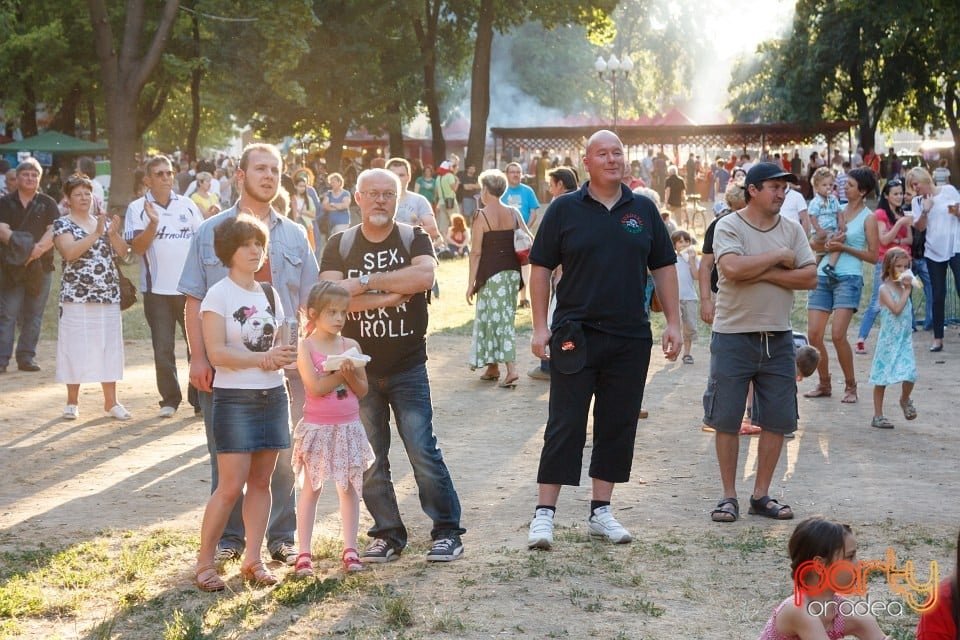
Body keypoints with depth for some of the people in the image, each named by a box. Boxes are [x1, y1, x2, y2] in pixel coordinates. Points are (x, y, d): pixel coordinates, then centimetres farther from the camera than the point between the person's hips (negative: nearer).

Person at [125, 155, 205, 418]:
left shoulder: (187, 205, 7)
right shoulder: (137, 208, -1)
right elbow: (137, 247, -11)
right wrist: (153, 223, -23)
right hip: (157, 290, -2)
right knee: (163, 348, 4)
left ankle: (200, 397, 13)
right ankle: (170, 399, 15)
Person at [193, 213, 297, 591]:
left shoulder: (269, 294, 11)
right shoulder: (219, 295, -7)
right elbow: (217, 352, -15)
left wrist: (282, 357, -2)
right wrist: (263, 357, -24)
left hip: (273, 395, 6)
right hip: (234, 399, -6)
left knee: (261, 481, 7)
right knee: (231, 486, -8)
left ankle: (253, 560, 14)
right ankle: (204, 562, 3)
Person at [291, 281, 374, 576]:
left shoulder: (350, 346, 3)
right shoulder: (305, 347, -8)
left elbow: (362, 389, 2)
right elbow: (316, 388, -17)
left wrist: (350, 373, -15)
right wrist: (342, 373, -17)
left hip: (348, 427, 3)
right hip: (317, 428, -3)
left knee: (349, 487, 7)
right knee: (311, 488, 3)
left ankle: (350, 549, 14)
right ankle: (304, 553, 8)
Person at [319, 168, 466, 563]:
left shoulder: (413, 239, 1)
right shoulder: (339, 245, 4)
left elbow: (425, 276, -21)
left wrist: (364, 282, -19)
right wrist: (391, 296, -16)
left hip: (407, 367, -2)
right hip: (359, 368, 2)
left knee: (423, 452, -6)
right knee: (369, 460, 6)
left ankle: (447, 531, 5)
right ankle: (387, 535, 17)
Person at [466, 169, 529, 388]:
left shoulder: (482, 216, -10)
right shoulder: (514, 213, 4)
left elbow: (476, 252, -11)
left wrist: (471, 282, -7)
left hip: (491, 273, -5)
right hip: (512, 271, 5)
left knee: (497, 319, 1)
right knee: (503, 318, 13)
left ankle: (511, 368, -4)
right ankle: (493, 367, 15)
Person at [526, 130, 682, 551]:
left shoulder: (643, 210, 9)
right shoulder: (564, 210, 1)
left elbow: (664, 267, 12)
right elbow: (541, 268, 1)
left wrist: (673, 322, 6)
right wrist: (540, 326, -5)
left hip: (631, 338, 3)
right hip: (575, 336, -3)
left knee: (618, 426, 7)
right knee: (564, 427, -3)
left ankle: (601, 512, 17)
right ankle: (544, 513, 0)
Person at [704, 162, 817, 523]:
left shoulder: (792, 230, 7)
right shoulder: (728, 226, -7)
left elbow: (809, 277, -3)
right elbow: (732, 268, -24)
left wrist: (763, 274, -15)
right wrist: (779, 257, -13)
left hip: (778, 338, 4)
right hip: (734, 335, -4)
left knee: (777, 420, 5)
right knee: (727, 420, 1)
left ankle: (761, 495, 17)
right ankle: (729, 496, 12)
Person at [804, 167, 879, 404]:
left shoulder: (868, 218, 1)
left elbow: (873, 256, -2)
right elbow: (813, 241, 14)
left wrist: (844, 247, -10)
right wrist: (826, 244, -8)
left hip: (849, 278, -5)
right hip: (823, 275, 5)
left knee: (838, 334, -16)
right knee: (814, 334, -1)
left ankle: (850, 385, 0)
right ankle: (824, 384, 15)